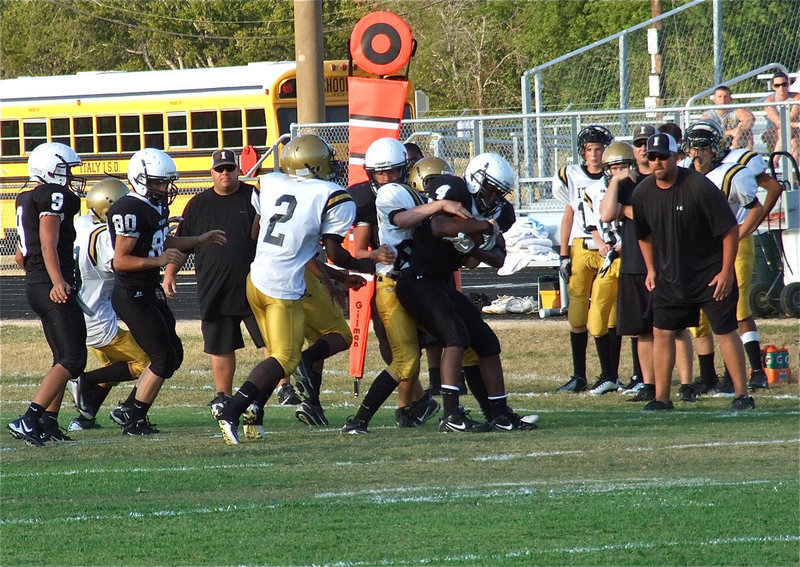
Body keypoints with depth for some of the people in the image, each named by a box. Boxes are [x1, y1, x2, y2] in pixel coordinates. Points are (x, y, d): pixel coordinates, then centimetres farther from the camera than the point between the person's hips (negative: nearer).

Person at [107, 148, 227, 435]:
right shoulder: (131, 211, -21)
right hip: (133, 296, -10)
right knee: (164, 359, -6)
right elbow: (120, 260, -23)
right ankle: (133, 419, 5)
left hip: (151, 292, 10)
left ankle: (128, 409, 24)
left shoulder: (156, 206, 10)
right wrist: (157, 261, -33)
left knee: (174, 354, 15)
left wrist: (201, 240, 23)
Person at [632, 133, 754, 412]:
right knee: (662, 333, 2)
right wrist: (651, 269, 13)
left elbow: (730, 230, -15)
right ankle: (661, 397, 9)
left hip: (711, 275, -5)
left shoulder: (699, 187, -21)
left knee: (725, 331, -1)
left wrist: (726, 271, -15)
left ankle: (742, 395, 6)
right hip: (670, 277, 5)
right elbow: (644, 234, 16)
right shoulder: (643, 192, -3)